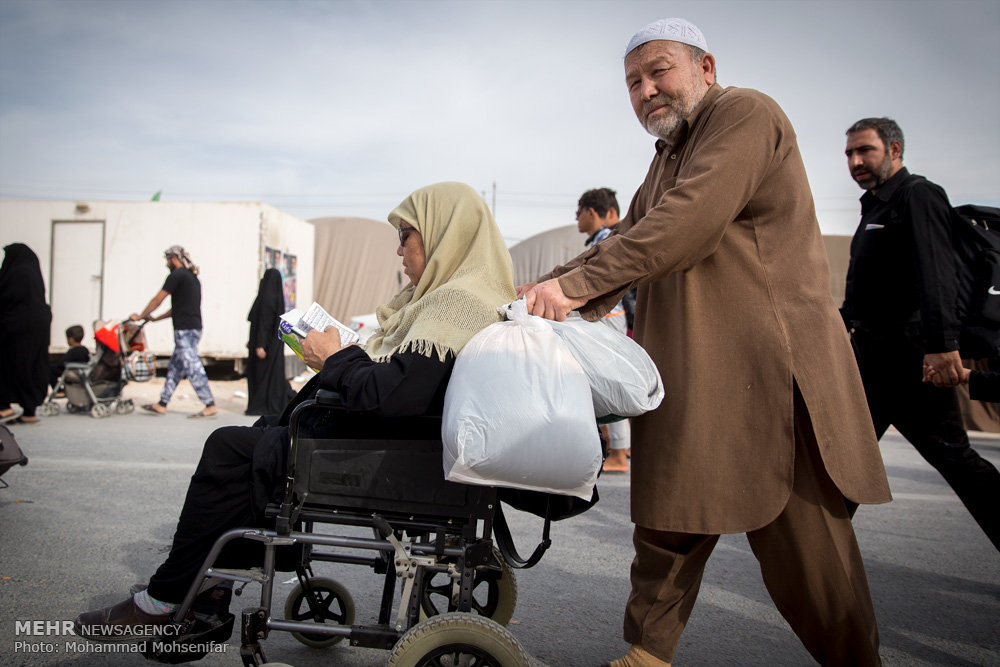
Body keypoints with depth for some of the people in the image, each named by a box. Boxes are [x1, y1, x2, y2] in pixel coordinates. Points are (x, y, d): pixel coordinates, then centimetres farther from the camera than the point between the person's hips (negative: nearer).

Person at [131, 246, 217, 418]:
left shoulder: (177, 275, -7)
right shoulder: (193, 278, 21)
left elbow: (158, 300, -4)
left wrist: (140, 316, 9)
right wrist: (155, 319, 27)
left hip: (185, 329, -10)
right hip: (194, 327, 10)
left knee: (192, 367, -9)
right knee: (175, 367, 13)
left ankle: (210, 406, -11)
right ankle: (162, 404, 19)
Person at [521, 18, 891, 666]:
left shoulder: (746, 114, -7)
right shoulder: (668, 156, 23)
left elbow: (690, 222, -21)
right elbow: (627, 241, 18)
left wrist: (577, 282, -22)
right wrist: (553, 291, 2)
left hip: (767, 369, -8)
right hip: (684, 381, 8)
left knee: (805, 550, 2)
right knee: (666, 525, 11)